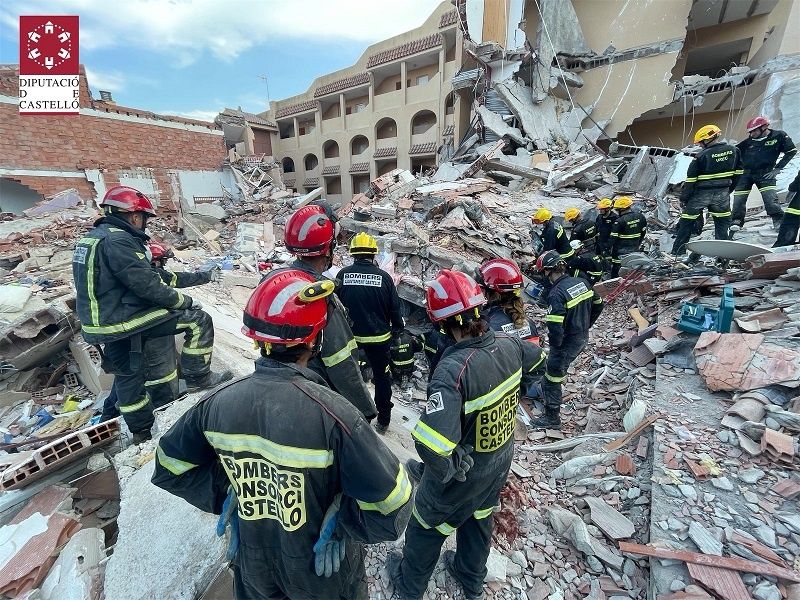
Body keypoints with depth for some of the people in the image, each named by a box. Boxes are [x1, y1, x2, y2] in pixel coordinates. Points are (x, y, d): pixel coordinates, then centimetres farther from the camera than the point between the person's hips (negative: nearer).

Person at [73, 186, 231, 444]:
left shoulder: (90, 238, 14)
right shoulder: (118, 241, -18)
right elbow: (148, 285, -22)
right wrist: (185, 301, -10)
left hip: (97, 325, 11)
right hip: (124, 320, -10)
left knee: (127, 375, 22)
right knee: (198, 319, -7)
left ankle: (141, 431, 38)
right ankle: (198, 377, 2)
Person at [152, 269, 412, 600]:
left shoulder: (219, 402, -22)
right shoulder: (332, 413, -37)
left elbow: (170, 467, -3)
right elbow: (391, 510, -30)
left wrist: (224, 497, -2)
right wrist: (339, 518, -15)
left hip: (252, 563, 3)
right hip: (321, 573, -2)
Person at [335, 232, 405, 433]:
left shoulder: (342, 275, -6)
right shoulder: (384, 276, -9)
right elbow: (395, 308, -2)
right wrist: (397, 328, 14)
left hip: (350, 337, 1)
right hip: (379, 338, -1)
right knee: (382, 378, 15)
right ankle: (383, 421, 26)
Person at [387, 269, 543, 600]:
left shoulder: (454, 369, -39)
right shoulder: (509, 343, -18)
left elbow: (431, 443, -45)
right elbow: (535, 363, 7)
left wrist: (445, 472, -24)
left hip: (462, 472, -5)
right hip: (501, 460, 6)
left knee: (427, 525, 24)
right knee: (479, 520, 32)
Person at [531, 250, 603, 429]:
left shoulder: (556, 293, -26)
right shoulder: (581, 282, 0)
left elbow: (555, 326, -29)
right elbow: (598, 305, 13)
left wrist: (554, 347, -12)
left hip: (567, 342, -8)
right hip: (583, 338, 9)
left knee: (552, 378, 7)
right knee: (559, 368, 27)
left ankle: (552, 418, 19)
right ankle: (546, 393, 46)